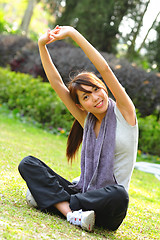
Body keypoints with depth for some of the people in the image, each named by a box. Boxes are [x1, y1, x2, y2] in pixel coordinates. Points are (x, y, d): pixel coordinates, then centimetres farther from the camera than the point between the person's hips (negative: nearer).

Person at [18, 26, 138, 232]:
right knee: (28, 163, -10)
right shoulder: (86, 120, 9)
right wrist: (42, 45, -3)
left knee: (118, 194, -41)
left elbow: (105, 69, -13)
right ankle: (71, 213, -29)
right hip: (82, 191, 4)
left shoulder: (123, 112, -3)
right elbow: (56, 82, 5)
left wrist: (73, 33, -12)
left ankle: (52, 200, -20)